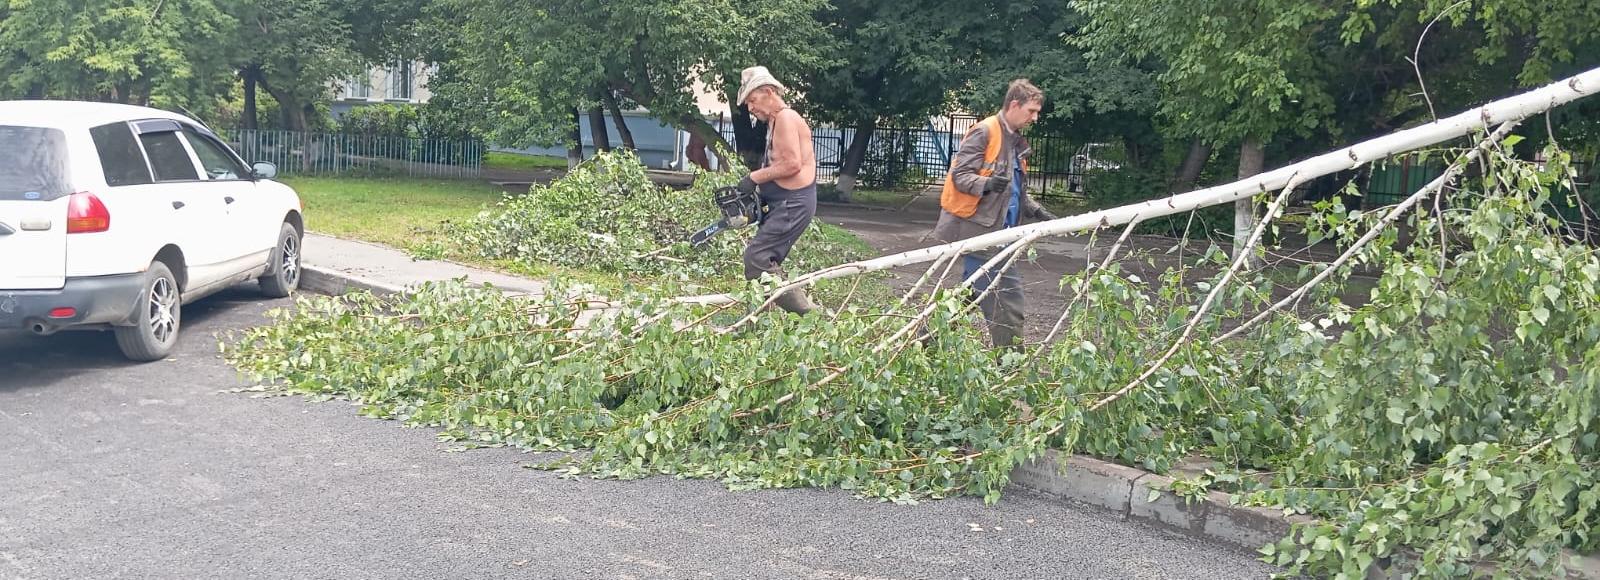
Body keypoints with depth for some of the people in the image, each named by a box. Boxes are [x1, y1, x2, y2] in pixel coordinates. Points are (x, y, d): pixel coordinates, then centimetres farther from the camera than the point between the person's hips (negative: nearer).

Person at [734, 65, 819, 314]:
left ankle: (808, 314, -14)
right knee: (766, 261, 10)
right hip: (783, 204, 10)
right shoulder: (776, 121, 18)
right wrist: (758, 189, 5)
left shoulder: (785, 117, -13)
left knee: (756, 259, -13)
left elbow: (792, 163, -22)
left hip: (793, 205, -10)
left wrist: (754, 178, -13)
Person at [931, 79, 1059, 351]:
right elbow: (959, 175, -16)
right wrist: (988, 183, -34)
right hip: (978, 229, -9)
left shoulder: (1015, 140, 18)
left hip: (997, 232, 9)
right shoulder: (984, 132, -10)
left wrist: (1036, 210, 14)